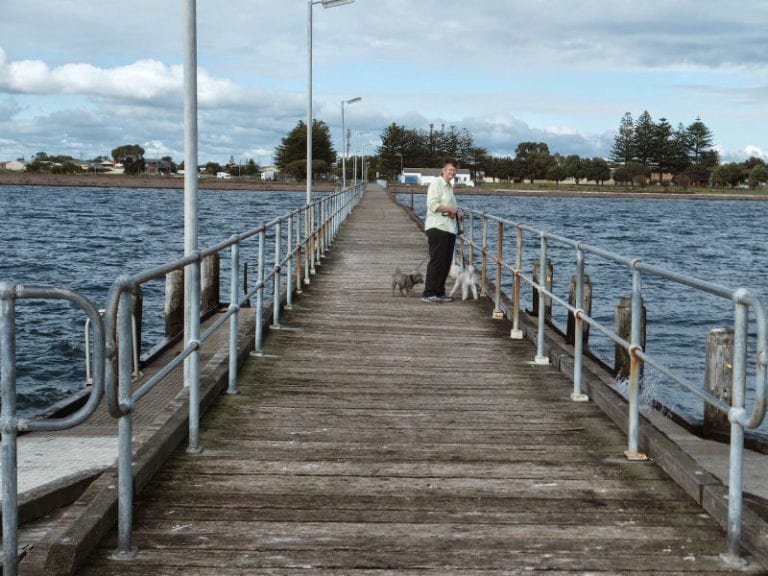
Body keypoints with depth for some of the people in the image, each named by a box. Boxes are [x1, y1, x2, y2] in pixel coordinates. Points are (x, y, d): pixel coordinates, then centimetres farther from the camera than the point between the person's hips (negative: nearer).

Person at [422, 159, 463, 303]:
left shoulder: (449, 187, 24)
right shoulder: (436, 183, -5)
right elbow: (432, 204, -16)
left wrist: (457, 215, 17)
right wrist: (450, 209, -12)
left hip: (449, 229, 10)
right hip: (437, 228, -9)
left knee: (446, 263, 9)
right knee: (437, 261, -12)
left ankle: (439, 292, 16)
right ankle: (428, 293, -10)